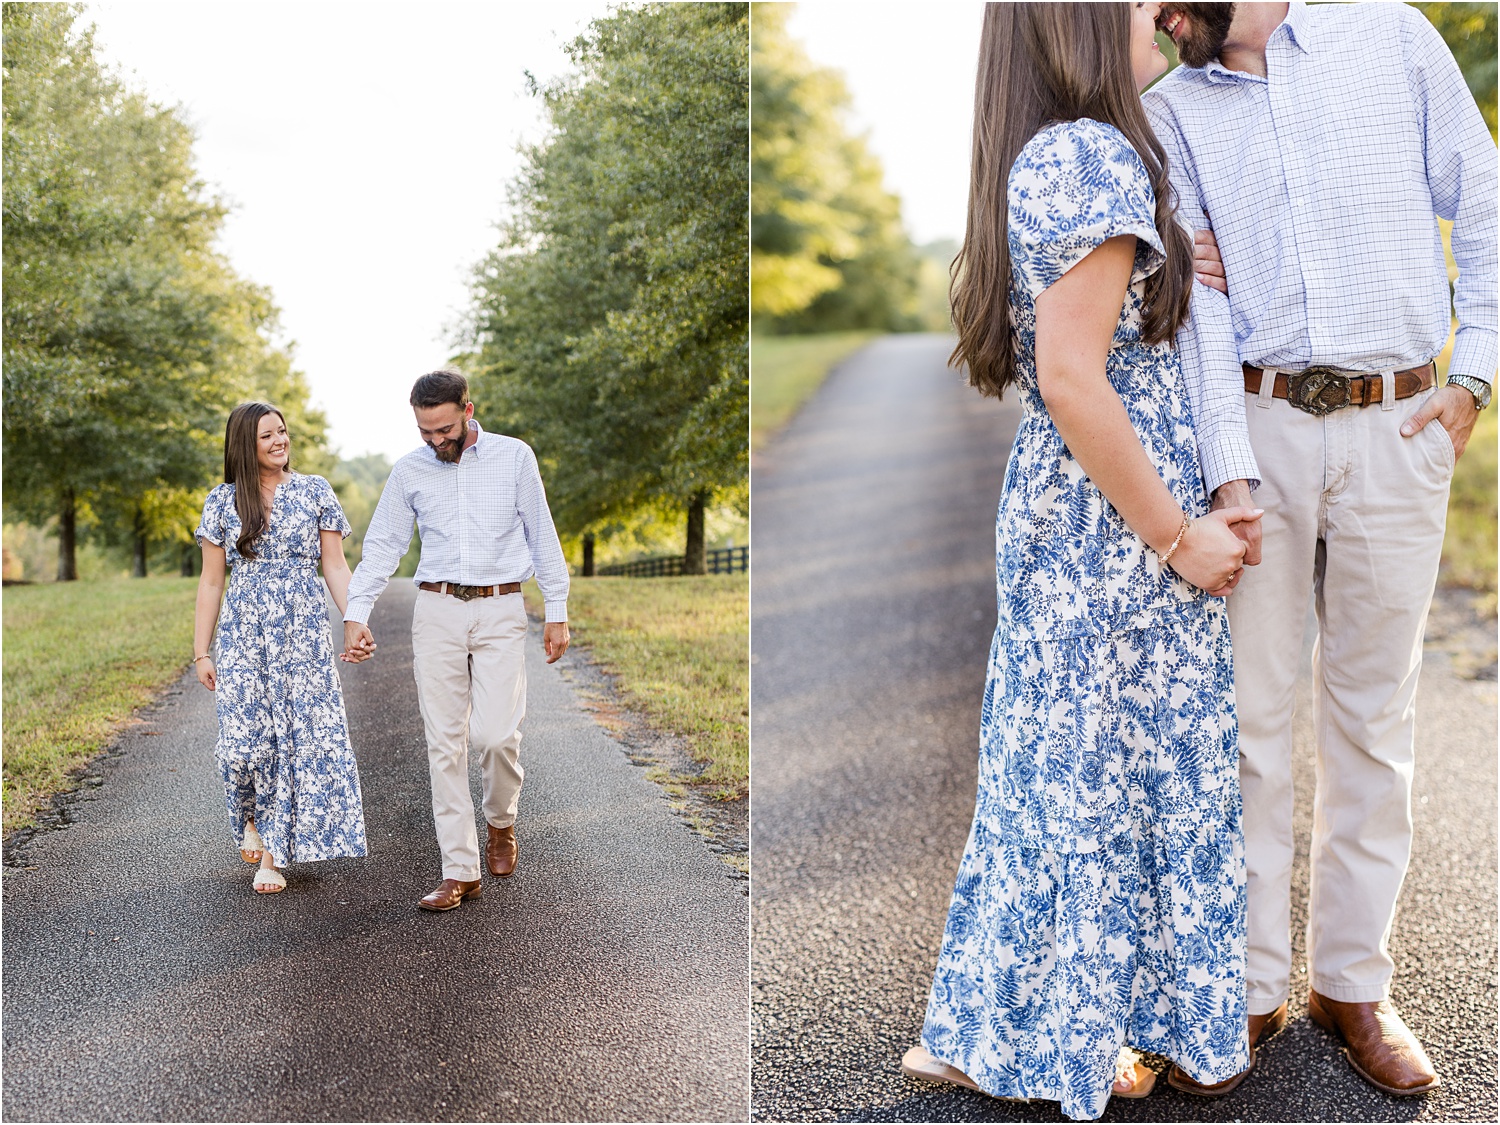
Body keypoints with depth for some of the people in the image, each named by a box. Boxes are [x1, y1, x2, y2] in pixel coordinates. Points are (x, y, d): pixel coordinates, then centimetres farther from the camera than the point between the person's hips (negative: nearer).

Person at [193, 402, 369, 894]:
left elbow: (335, 566, 5)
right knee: (243, 742, -7)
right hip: (244, 635, 0)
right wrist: (201, 652, 4)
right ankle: (253, 817, 26)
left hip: (304, 634, 0)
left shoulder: (315, 491, 5)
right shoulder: (222, 501, 6)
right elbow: (211, 581, 7)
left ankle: (273, 854, 7)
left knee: (303, 737, -5)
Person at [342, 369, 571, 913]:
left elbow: (542, 536, 6)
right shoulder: (409, 470, 6)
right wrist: (355, 614, -2)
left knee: (495, 734, -12)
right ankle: (460, 871, 5)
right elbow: (382, 546, 9)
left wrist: (557, 611, 5)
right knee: (444, 742, -2)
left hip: (501, 610, -2)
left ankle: (501, 821, 20)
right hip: (437, 609, 2)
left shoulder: (515, 457, 2)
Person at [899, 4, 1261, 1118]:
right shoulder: (1094, 156, -18)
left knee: (1052, 770, 16)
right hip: (1115, 536, -9)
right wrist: (1181, 537, -16)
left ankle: (985, 1032, 29)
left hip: (1056, 523, 9)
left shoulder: (1044, 154, 12)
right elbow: (1072, 377, -23)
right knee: (1111, 776, 5)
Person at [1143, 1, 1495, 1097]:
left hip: (1398, 431, 0)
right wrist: (1228, 473, -13)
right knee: (1248, 713, 1)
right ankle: (1252, 983, 14)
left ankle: (1355, 984, 18)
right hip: (1255, 427, 0)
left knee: (1374, 718, 6)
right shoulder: (1173, 110, 8)